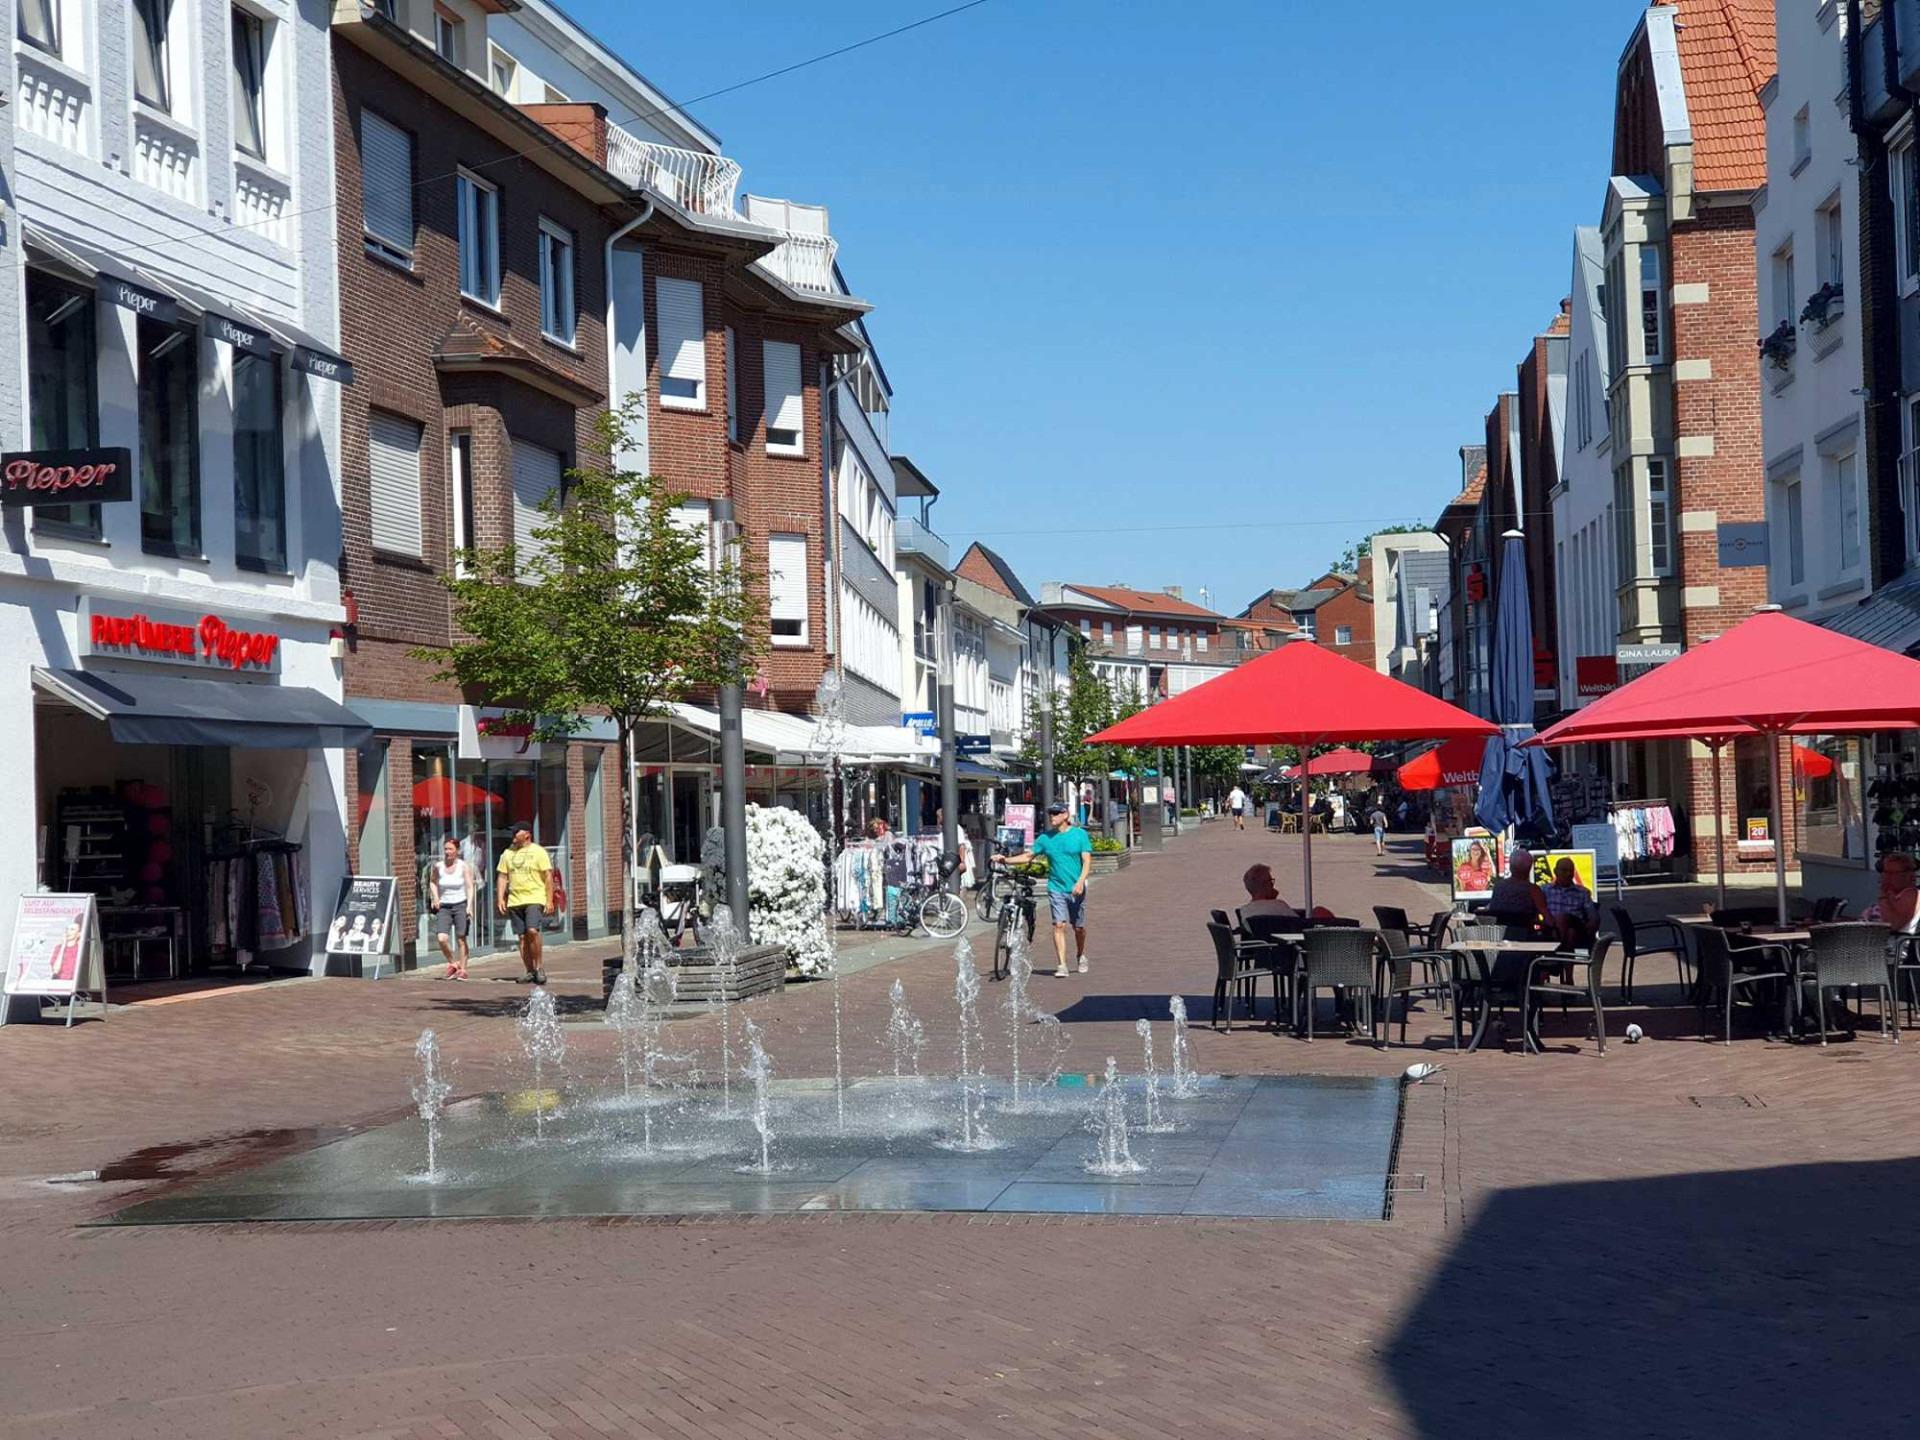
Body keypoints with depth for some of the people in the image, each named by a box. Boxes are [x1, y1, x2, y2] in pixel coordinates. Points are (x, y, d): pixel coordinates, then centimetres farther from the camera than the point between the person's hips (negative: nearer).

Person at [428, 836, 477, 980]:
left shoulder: (464, 866, -3)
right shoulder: (438, 866, 3)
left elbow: (470, 887, -6)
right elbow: (432, 882, 21)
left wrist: (469, 906, -17)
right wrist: (435, 898, 6)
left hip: (460, 905, -2)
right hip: (444, 907, 2)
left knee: (461, 939, -2)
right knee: (441, 938, -13)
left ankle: (462, 969, 10)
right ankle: (452, 964, 9)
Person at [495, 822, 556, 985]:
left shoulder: (538, 852, 0)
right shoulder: (507, 853, 14)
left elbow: (548, 877, -2)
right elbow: (503, 877, 14)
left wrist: (549, 900, -9)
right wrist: (500, 898, 3)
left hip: (535, 899, -5)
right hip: (515, 900, 5)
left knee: (532, 931, -21)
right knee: (523, 937, 3)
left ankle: (538, 967, -8)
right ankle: (530, 972, 9)